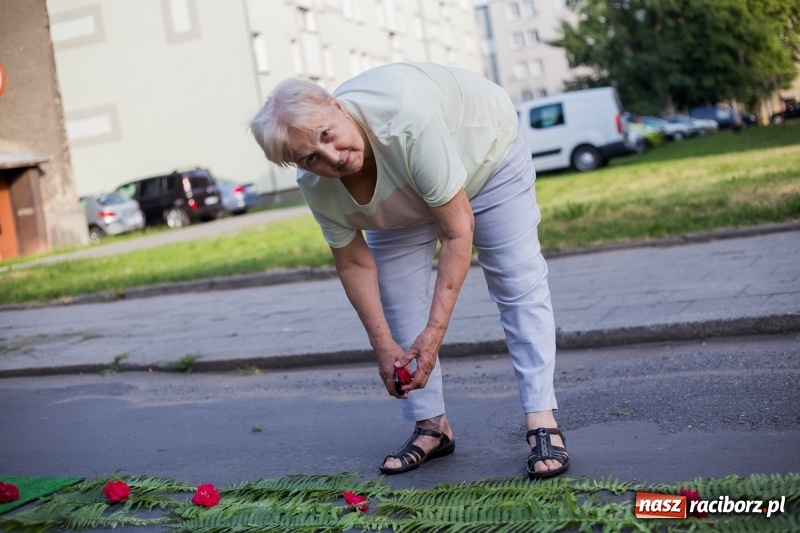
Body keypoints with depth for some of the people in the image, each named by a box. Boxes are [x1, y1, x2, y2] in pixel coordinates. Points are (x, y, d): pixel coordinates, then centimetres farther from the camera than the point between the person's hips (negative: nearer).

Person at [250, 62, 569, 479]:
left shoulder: (406, 118, -45)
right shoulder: (317, 187, -27)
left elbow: (457, 230, -40)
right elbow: (354, 264, -12)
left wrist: (435, 333, -39)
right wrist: (383, 345, -17)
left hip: (484, 151, -4)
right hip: (402, 197, 4)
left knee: (518, 284, -12)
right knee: (396, 300, -5)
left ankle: (542, 422, -11)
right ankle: (430, 425, 5)